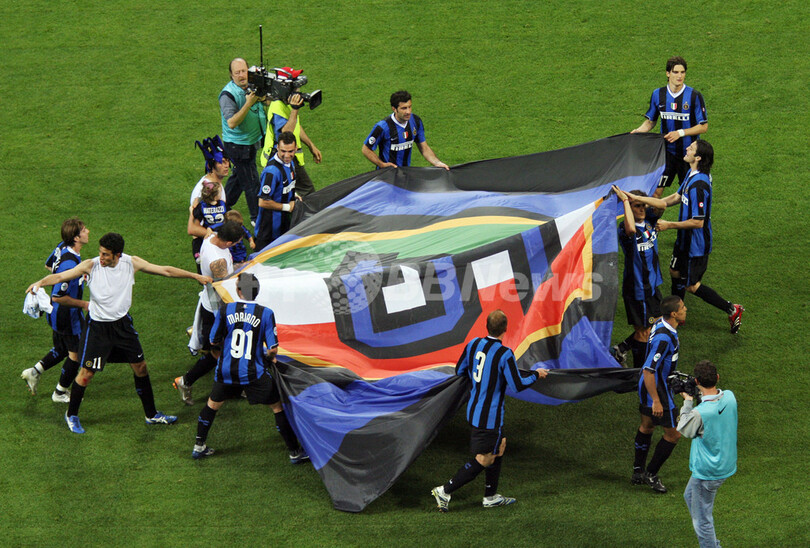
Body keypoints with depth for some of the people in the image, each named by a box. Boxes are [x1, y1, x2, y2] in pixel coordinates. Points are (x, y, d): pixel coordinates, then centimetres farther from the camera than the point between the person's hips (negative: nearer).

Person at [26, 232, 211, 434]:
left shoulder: (131, 263, -10)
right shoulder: (91, 266, -19)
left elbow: (166, 271, -2)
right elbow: (61, 276, -21)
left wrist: (196, 276, 2)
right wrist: (40, 283, -41)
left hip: (122, 324, 4)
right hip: (97, 326, -4)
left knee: (140, 367, 10)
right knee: (87, 373, -2)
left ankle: (151, 415, 26)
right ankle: (72, 415, 21)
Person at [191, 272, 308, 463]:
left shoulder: (224, 310, -5)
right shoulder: (265, 314, -9)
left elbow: (214, 341, 4)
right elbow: (273, 348, -9)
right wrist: (268, 357, 14)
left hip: (226, 371, 2)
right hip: (254, 373, -2)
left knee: (213, 404, 26)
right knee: (278, 407, 10)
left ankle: (199, 446, 32)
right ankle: (295, 451, 12)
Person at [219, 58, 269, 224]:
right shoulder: (228, 94, -23)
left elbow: (268, 102, 12)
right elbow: (232, 123, -31)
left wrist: (263, 97, -13)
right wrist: (248, 104, -36)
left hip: (252, 141, 8)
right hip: (237, 144, -8)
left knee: (238, 176, 22)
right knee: (251, 181, -1)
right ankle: (257, 217, 12)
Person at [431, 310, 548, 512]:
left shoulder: (473, 344, -2)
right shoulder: (504, 355, -22)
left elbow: (460, 370, 11)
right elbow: (518, 385, -18)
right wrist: (536, 374, -2)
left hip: (474, 410, 8)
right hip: (490, 417, -8)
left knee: (498, 449, 22)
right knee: (482, 460, 3)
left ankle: (491, 497, 31)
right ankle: (445, 491, 2)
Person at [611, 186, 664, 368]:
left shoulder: (649, 221, 1)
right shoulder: (624, 229, -20)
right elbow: (631, 228, -44)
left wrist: (636, 197, -24)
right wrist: (626, 200, -34)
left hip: (652, 284, 8)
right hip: (636, 287, -8)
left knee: (655, 324, 19)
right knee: (644, 332, 3)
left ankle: (622, 348, 34)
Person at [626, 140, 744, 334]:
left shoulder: (699, 185, -32)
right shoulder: (692, 175, -1)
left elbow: (698, 222, -30)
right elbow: (675, 198, 8)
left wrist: (669, 225, -19)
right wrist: (639, 198, 6)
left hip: (696, 244, -10)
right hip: (685, 240, 10)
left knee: (691, 285, 5)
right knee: (675, 272, 24)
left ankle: (731, 310, 13)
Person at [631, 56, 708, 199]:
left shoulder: (694, 96, -9)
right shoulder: (658, 94, 1)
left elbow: (704, 127, -7)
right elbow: (650, 121, 15)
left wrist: (680, 133, -18)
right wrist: (638, 131, -5)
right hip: (666, 151, 2)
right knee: (656, 191, -5)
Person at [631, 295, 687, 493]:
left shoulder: (661, 323, -2)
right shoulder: (663, 338, -32)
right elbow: (648, 370, -31)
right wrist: (656, 401, -27)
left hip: (647, 386, 10)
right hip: (657, 389, -10)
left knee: (647, 426, 23)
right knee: (673, 433, 3)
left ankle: (638, 472, 37)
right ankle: (651, 474, 16)